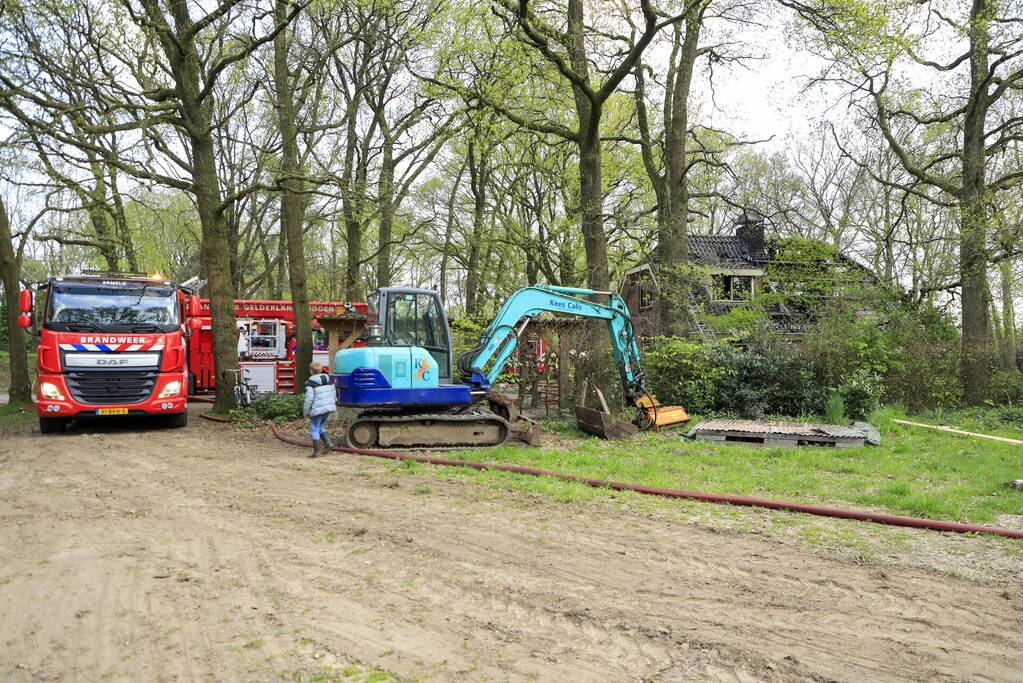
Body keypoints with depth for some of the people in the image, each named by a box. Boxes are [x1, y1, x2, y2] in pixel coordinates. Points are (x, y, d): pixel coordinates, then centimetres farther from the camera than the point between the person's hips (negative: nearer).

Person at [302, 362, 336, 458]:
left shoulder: (311, 383, -11)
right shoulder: (329, 380, 9)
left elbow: (309, 398, -14)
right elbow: (334, 394, 14)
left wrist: (305, 411, -4)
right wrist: (332, 405, 25)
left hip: (317, 409, -7)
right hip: (329, 407, 7)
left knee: (314, 429, 4)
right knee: (321, 426, 23)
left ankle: (316, 451, 6)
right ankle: (328, 443, 7)